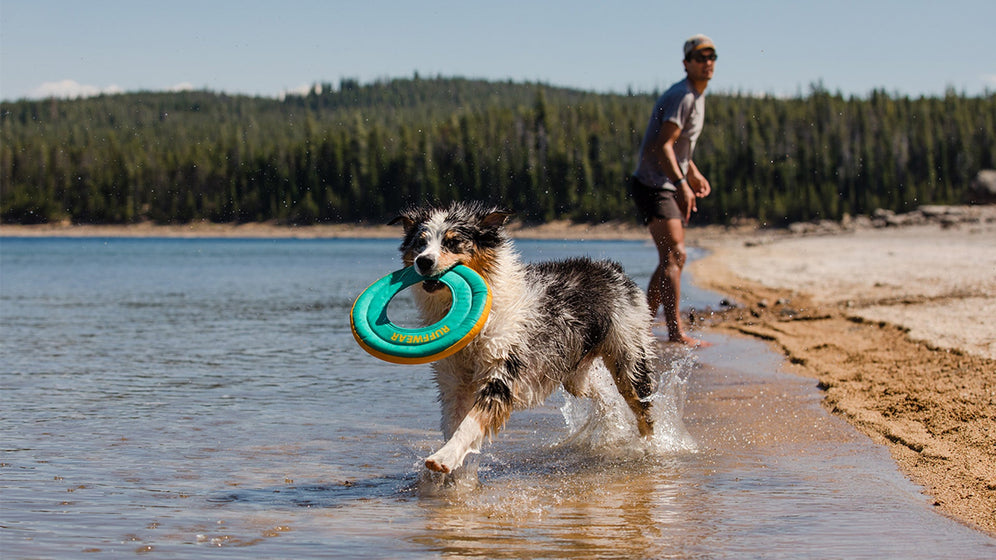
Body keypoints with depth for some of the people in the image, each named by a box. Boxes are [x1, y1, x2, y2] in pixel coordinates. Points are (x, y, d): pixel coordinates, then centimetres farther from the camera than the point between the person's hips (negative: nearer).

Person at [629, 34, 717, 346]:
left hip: (671, 186, 11)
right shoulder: (681, 96, -17)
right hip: (653, 185, -11)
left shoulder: (697, 96, 15)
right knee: (674, 254, -19)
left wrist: (694, 173, 26)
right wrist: (681, 183, -34)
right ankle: (676, 332, -23)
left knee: (673, 259, 13)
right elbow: (662, 146, -27)